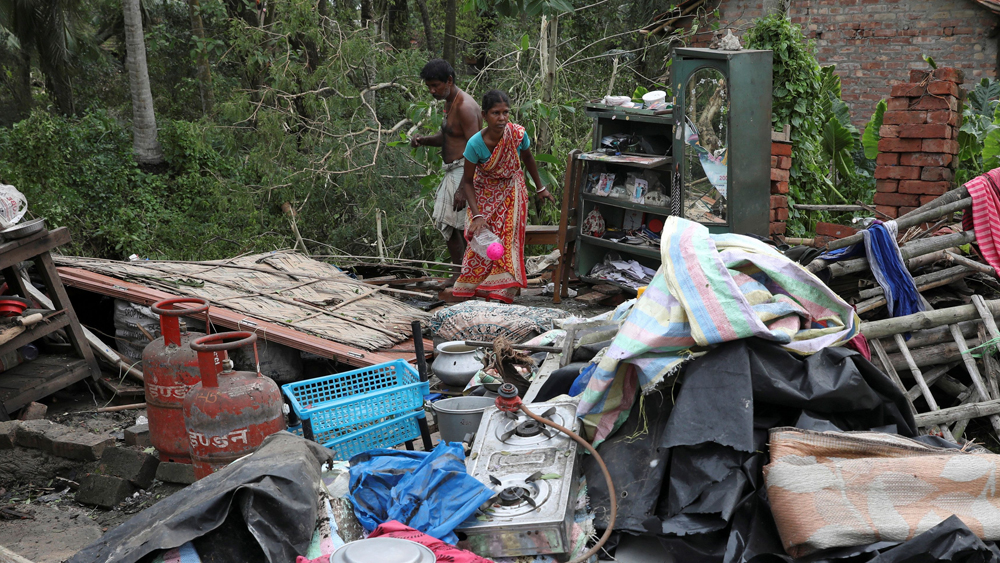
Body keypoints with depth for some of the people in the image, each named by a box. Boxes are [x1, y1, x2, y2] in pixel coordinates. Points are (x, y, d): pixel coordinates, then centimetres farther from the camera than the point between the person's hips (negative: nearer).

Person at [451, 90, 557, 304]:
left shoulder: (518, 134, -23)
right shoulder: (475, 144, -27)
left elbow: (527, 158, 0)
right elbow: (467, 181, -16)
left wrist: (540, 188, 11)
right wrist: (477, 215, -25)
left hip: (512, 192, 1)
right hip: (485, 194, -1)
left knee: (507, 240, -5)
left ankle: (501, 293, 1)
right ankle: (472, 289, 13)